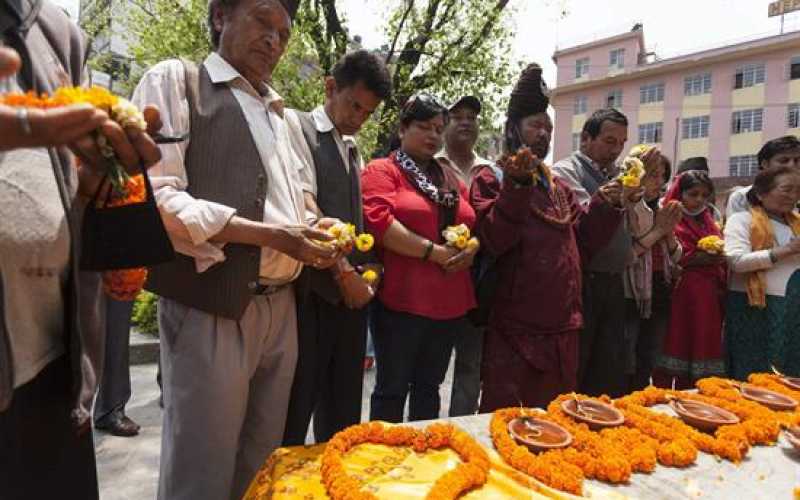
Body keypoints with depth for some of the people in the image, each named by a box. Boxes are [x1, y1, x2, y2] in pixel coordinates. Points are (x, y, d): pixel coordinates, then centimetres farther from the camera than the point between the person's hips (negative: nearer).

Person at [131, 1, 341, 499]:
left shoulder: (276, 111, 20)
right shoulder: (176, 80, -1)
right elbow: (154, 196, -13)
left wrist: (315, 233, 1)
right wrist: (269, 234, -17)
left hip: (281, 306, 7)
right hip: (212, 306, -7)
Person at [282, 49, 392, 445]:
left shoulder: (354, 150, 20)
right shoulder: (297, 125, -2)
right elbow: (305, 205, -15)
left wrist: (369, 270, 4)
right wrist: (344, 272, -16)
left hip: (352, 292, 7)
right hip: (313, 291, -7)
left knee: (342, 416, 15)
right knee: (295, 412, 2)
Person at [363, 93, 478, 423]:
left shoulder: (451, 179, 18)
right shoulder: (382, 170, -1)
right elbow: (379, 221, -17)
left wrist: (470, 249, -3)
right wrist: (434, 252, -17)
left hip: (450, 303, 6)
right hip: (401, 301, -6)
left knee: (429, 386, 17)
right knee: (393, 388, 5)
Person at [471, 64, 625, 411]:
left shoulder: (558, 187, 18)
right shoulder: (491, 179, -2)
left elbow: (584, 239, 15)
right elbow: (494, 241, -17)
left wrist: (605, 205, 1)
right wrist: (518, 185, -23)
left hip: (562, 327, 7)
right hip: (513, 327, -6)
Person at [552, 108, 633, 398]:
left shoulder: (618, 175, 16)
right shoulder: (566, 171, -4)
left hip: (613, 285, 7)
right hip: (581, 284, -7)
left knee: (610, 378, 14)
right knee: (570, 377, 3)